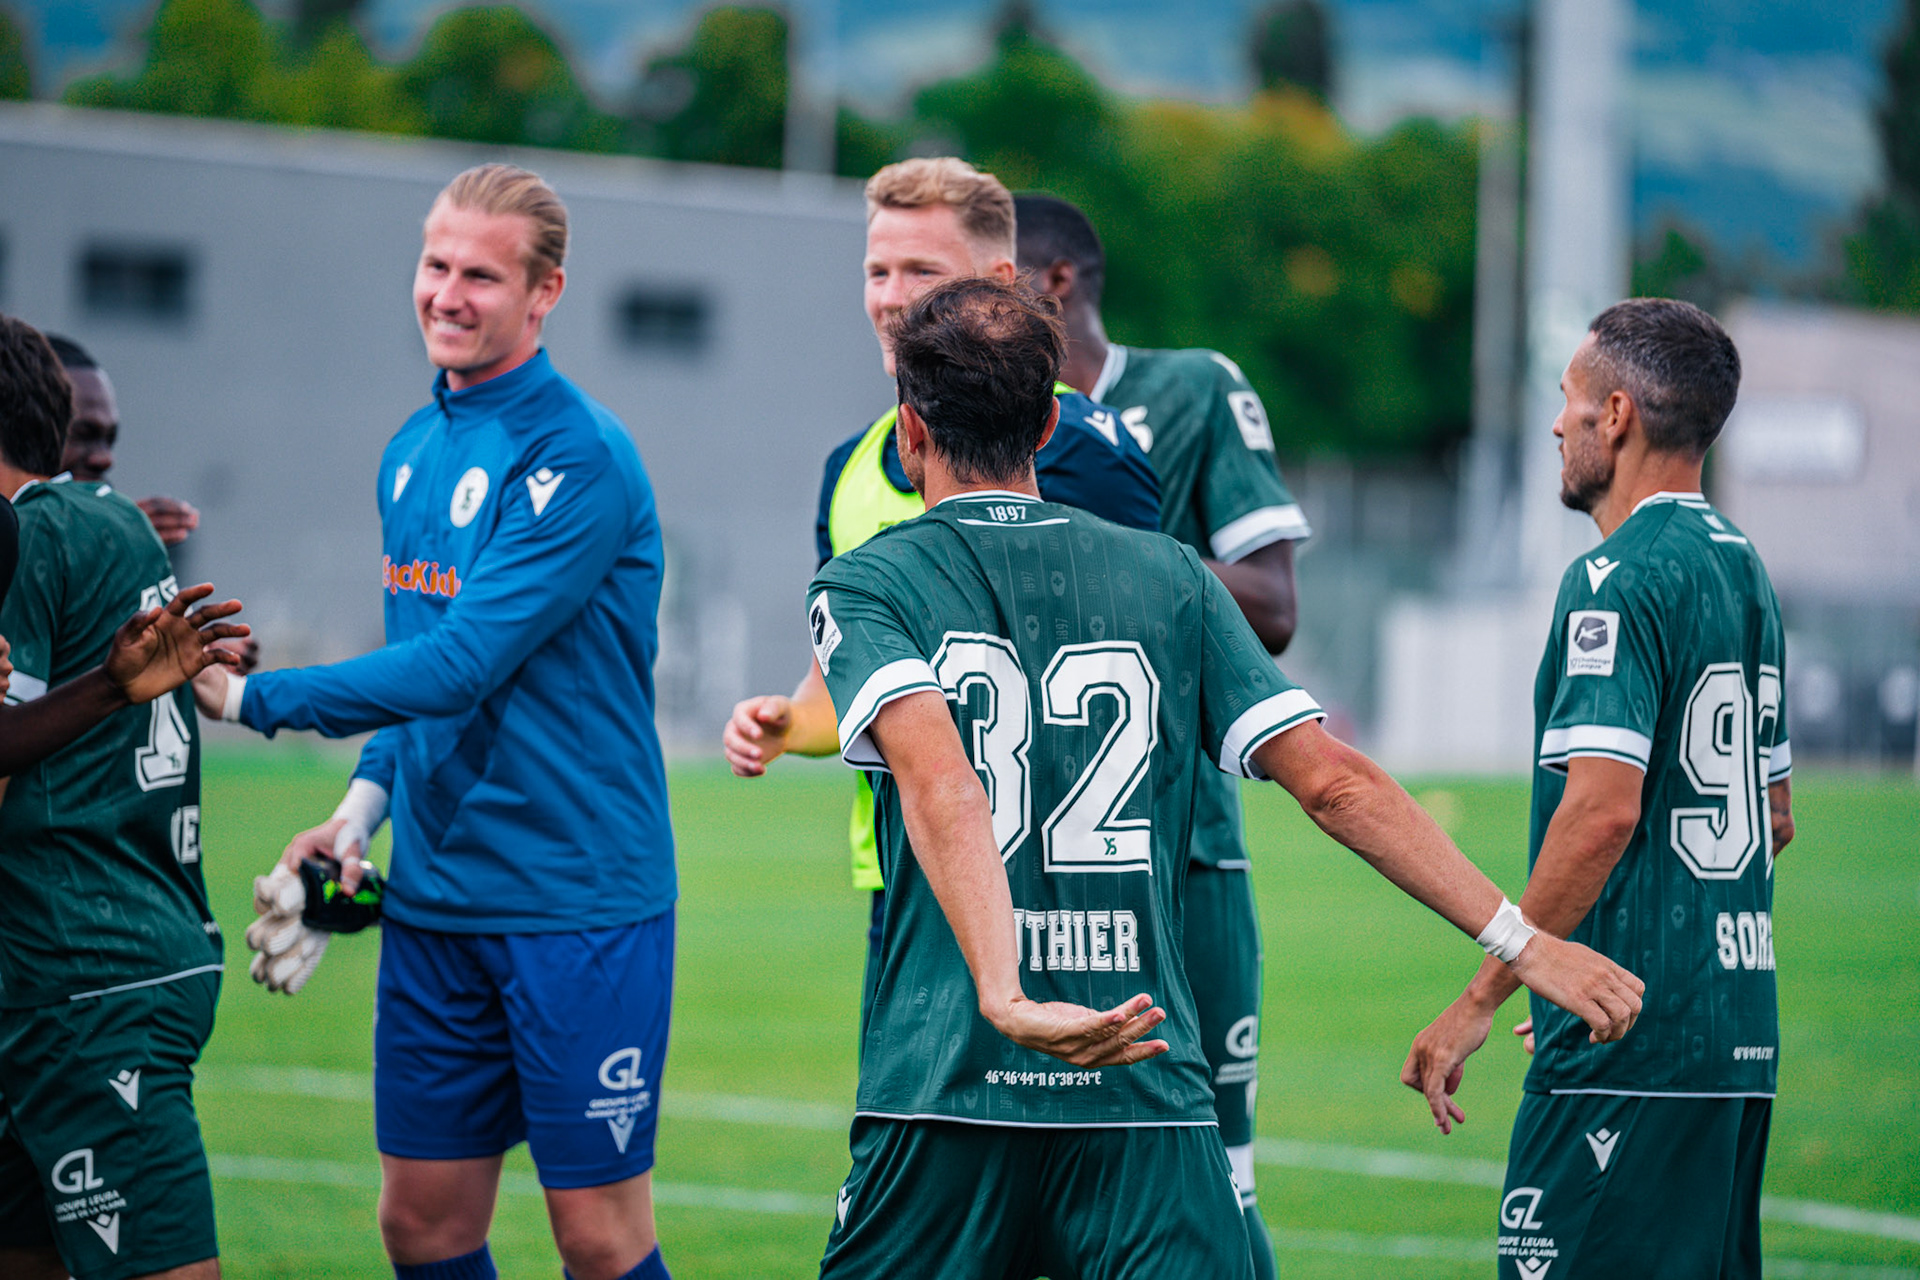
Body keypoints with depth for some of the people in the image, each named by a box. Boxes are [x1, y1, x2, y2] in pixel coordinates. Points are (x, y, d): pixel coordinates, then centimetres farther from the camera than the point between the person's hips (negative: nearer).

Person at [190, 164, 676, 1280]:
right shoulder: (414, 453, 12)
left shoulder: (580, 459, -14)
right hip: (432, 897, 7)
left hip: (580, 903, -7)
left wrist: (246, 695, -16)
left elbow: (460, 665, -21)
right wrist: (365, 806, 8)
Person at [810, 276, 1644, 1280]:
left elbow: (939, 784, -17)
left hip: (943, 1092, -2)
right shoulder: (1168, 577, 11)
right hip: (1149, 1093, 2)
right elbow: (1334, 783, 4)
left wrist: (1005, 999, -30)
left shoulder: (864, 586, 2)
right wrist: (1519, 941, 8)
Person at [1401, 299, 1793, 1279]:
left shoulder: (1618, 580, -12)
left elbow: (1603, 808, -22)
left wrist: (1480, 1000, -19)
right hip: (1740, 1032, 10)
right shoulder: (1742, 568, 17)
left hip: (1630, 1046, -10)